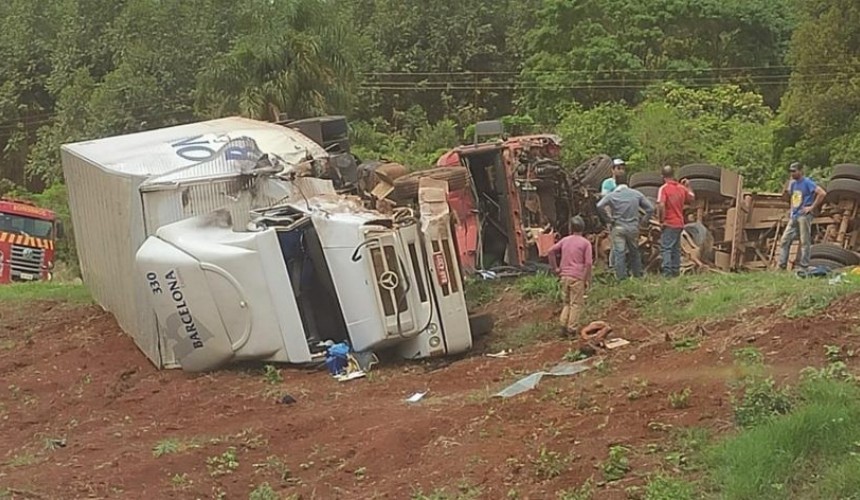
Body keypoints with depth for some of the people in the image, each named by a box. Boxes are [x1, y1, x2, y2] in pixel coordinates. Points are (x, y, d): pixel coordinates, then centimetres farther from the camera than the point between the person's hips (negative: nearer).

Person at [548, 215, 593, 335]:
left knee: (567, 302, 18)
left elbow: (551, 251, 2)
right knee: (576, 303, 3)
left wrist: (555, 268, 8)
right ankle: (571, 328, 1)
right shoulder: (585, 243, -2)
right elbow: (588, 263, -9)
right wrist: (588, 279, -3)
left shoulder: (565, 240, 10)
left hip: (564, 275, 4)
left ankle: (563, 324, 7)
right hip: (578, 276, -4)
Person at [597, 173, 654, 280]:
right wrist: (642, 220, 9)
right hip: (633, 228, 3)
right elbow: (650, 208, 3)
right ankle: (637, 274, 25)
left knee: (619, 253, -2)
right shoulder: (636, 194, 4)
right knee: (634, 252, 17)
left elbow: (599, 207, -18)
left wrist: (607, 219, -7)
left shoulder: (611, 195, -4)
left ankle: (621, 277, -4)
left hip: (618, 228, -2)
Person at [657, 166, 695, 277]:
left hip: (668, 223, -6)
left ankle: (667, 271, -15)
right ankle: (676, 271, 16)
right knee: (676, 249, 14)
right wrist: (688, 187, 34)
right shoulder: (681, 188, 6)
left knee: (666, 248, -6)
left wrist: (661, 219, -12)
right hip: (679, 223, 6)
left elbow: (661, 205, -23)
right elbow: (691, 198, 23)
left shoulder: (664, 188, -12)